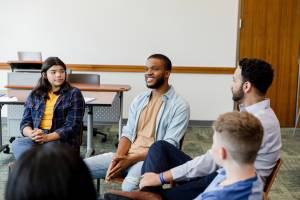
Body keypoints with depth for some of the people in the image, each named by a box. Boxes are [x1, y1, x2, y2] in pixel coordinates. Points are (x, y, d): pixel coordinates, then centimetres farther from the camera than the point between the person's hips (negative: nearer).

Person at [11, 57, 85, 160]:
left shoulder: (74, 94, 5)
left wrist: (47, 137, -18)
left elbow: (72, 127, -4)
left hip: (63, 140, -3)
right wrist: (32, 134, -12)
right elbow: (25, 122, 13)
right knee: (17, 143, -29)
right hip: (36, 139, 4)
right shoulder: (34, 94, 17)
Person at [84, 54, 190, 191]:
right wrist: (118, 157, -11)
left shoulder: (179, 106, -6)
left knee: (129, 187, -39)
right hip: (125, 155, 6)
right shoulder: (139, 100, 15)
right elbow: (128, 133, 11)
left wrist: (130, 160, -19)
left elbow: (168, 146, -13)